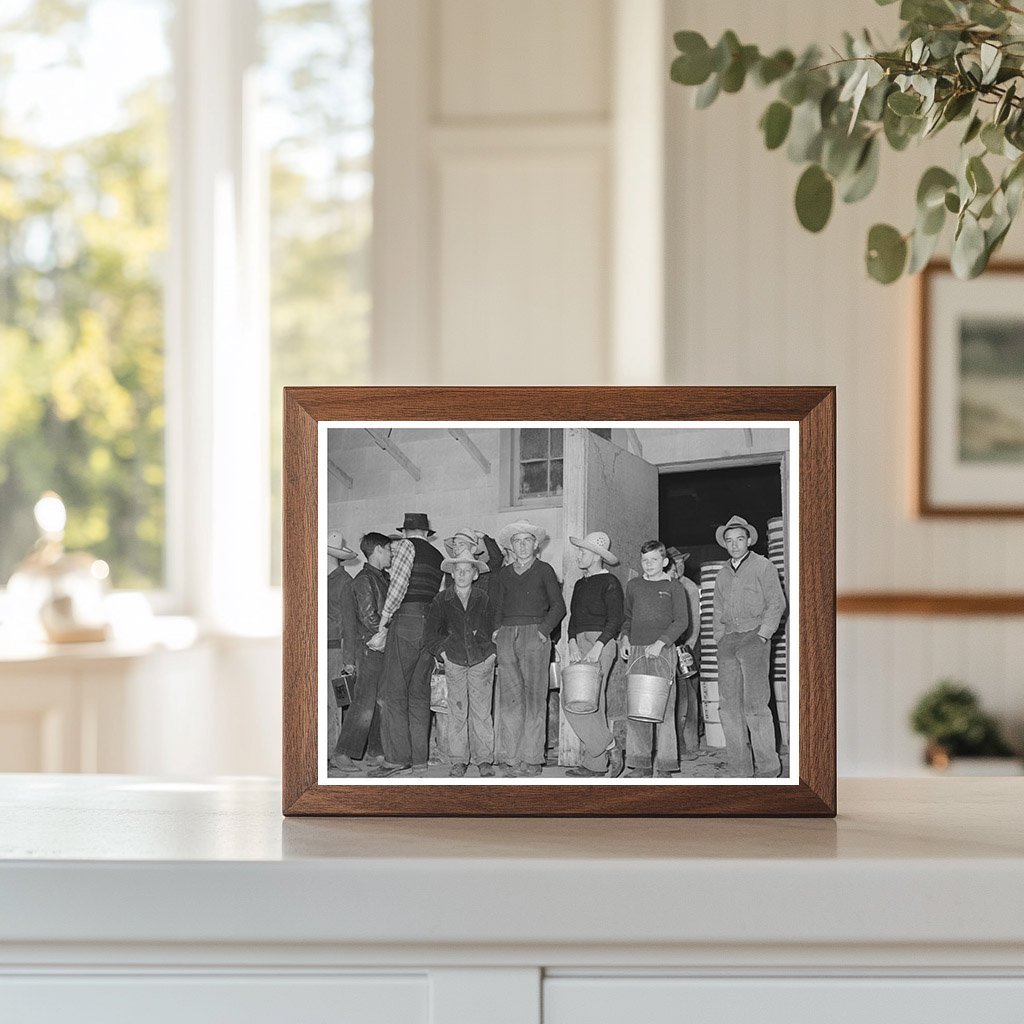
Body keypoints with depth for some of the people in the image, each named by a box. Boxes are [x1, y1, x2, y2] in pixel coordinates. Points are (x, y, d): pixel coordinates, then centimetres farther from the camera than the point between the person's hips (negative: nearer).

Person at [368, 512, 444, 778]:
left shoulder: (404, 546, 0)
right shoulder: (438, 557, 19)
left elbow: (398, 587, -10)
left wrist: (382, 628, -6)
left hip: (406, 620, -7)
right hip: (431, 624, 7)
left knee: (394, 693, -5)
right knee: (420, 694, 9)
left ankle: (397, 758, -9)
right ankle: (419, 760, 7)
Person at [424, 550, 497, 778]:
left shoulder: (483, 599, 3)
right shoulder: (442, 600, 3)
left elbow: (494, 627, 11)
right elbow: (430, 632, 8)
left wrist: (491, 651, 3)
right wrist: (442, 652, 0)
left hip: (481, 660, -1)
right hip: (454, 661, 1)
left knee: (481, 711, -3)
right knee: (457, 711, -1)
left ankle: (484, 759, 4)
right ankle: (459, 760, 6)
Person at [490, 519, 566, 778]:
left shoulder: (544, 570, 7)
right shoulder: (505, 574, 17)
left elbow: (558, 606, 5)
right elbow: (496, 605, 24)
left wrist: (544, 630, -6)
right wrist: (497, 628, 8)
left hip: (534, 634, -3)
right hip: (507, 637, 3)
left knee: (534, 698, -6)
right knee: (508, 698, -4)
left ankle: (531, 759, -3)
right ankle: (510, 759, -3)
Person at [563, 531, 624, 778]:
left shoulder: (609, 583, -5)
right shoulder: (580, 584, 19)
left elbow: (615, 620, -11)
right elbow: (573, 617, 16)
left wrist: (597, 647, -18)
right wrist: (573, 644, -1)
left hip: (600, 643, -8)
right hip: (580, 644, 8)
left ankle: (607, 747, -8)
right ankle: (597, 763, 7)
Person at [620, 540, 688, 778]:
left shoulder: (674, 587, 4)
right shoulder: (633, 586, 16)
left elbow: (681, 621, -2)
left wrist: (660, 643, -13)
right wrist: (625, 638, 8)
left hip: (663, 651, -4)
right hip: (636, 651, 4)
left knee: (663, 708, -7)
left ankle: (664, 765, -4)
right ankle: (640, 764, 3)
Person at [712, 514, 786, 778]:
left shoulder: (763, 567, 4)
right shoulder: (723, 575, 20)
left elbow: (776, 604, -2)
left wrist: (761, 636, -10)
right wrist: (720, 640, 9)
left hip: (755, 637, -6)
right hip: (728, 640, 6)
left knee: (755, 703, -12)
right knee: (729, 704, -1)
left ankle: (767, 768, -9)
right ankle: (741, 769, 0)